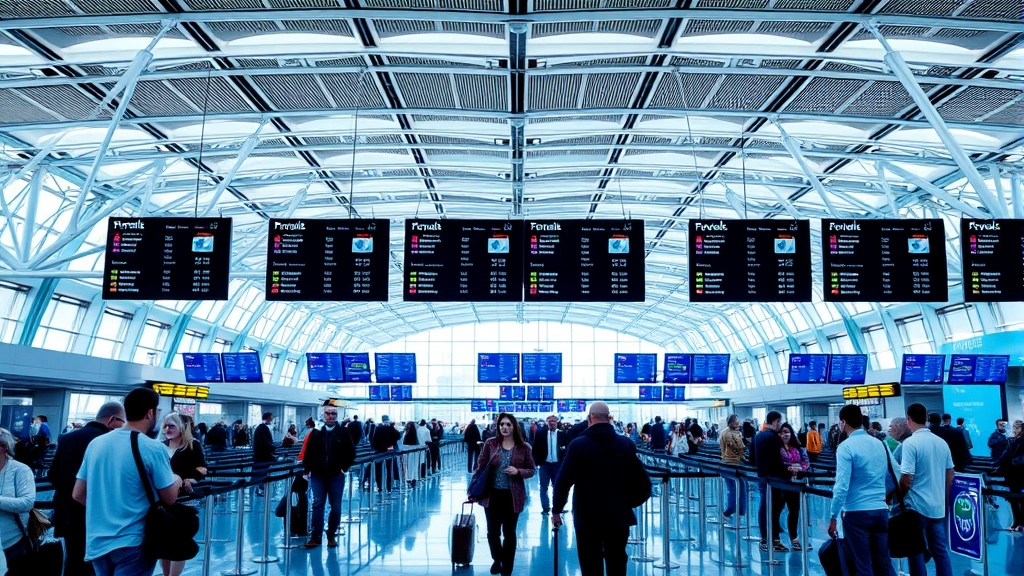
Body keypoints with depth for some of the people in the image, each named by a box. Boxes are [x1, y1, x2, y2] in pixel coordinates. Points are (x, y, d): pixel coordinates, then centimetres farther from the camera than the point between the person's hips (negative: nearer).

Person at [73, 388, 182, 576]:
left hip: (97, 541, 6)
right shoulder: (154, 448, -14)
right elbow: (170, 498, -7)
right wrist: (176, 480, 13)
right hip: (132, 542, -6)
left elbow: (78, 495, 9)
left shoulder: (96, 443, 3)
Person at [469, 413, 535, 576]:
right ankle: (497, 559, 37)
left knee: (509, 533, 9)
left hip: (513, 496, -1)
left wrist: (518, 471, -17)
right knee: (492, 531, 8)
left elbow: (531, 470, 3)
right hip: (492, 495, 1)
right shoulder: (490, 444, -4)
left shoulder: (524, 447, -4)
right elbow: (480, 467, 1)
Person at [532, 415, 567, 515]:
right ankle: (545, 508, 14)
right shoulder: (540, 433, 0)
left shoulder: (562, 434, -1)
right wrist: (537, 462, -3)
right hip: (544, 464, 1)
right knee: (544, 488, 6)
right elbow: (535, 448, 2)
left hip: (557, 465, -1)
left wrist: (564, 461, -7)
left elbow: (567, 447, 2)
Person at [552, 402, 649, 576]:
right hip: (619, 517, 3)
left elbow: (563, 481, -11)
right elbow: (642, 482, 3)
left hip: (587, 518, -3)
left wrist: (556, 510, 0)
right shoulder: (626, 444, 1)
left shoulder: (578, 445, -8)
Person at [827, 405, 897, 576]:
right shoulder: (879, 444, 8)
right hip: (881, 511, 6)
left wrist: (833, 517, -11)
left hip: (856, 513, -6)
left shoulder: (846, 447, -11)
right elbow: (891, 480, 16)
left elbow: (842, 486, -16)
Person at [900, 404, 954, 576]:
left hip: (916, 505, -6)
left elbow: (907, 479, -17)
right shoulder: (942, 442, 6)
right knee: (940, 550, 12)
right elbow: (950, 475, 14)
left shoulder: (910, 442, -15)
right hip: (938, 506, 6)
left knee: (916, 552, 3)